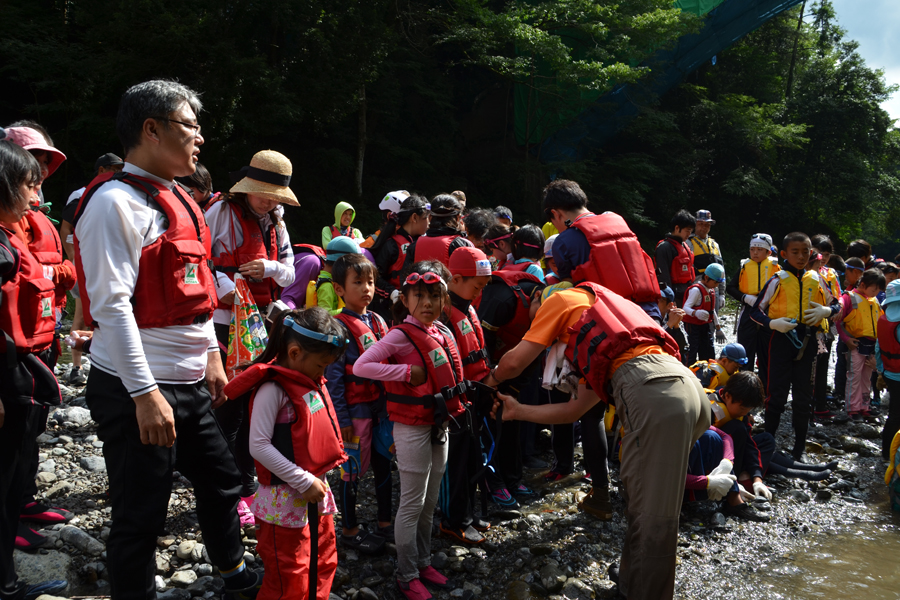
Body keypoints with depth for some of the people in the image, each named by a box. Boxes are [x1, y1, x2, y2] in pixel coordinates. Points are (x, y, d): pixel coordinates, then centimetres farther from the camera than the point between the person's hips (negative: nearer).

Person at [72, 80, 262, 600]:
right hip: (136, 390, -9)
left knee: (222, 482, 21)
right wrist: (145, 394, -23)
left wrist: (212, 357, 19)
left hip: (190, 383, 10)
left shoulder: (177, 200, 13)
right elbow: (111, 304, -21)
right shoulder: (116, 202, -16)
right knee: (141, 516, 3)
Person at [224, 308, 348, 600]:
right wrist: (304, 482, -22)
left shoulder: (309, 381, 8)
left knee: (323, 568, 20)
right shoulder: (273, 388, -19)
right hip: (286, 502, -9)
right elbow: (258, 446, -24)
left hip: (316, 495, 9)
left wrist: (319, 477, 8)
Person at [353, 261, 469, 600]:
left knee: (429, 503, 18)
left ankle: (423, 562, 34)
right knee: (412, 504, 3)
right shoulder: (401, 335, -16)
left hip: (439, 425, 7)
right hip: (412, 429, -7)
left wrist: (452, 408, 9)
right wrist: (408, 372, -25)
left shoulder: (442, 332, 5)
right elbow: (361, 367, -25)